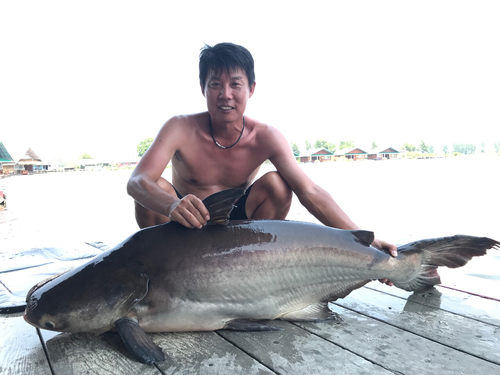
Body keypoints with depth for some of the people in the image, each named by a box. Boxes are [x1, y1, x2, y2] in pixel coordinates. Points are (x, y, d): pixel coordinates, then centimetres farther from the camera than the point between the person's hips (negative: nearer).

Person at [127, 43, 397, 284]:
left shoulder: (265, 138, -18)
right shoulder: (181, 129, -22)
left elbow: (310, 192, -27)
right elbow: (137, 181, -34)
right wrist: (172, 206, -58)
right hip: (183, 228, 0)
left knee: (275, 184, -24)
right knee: (156, 192, -30)